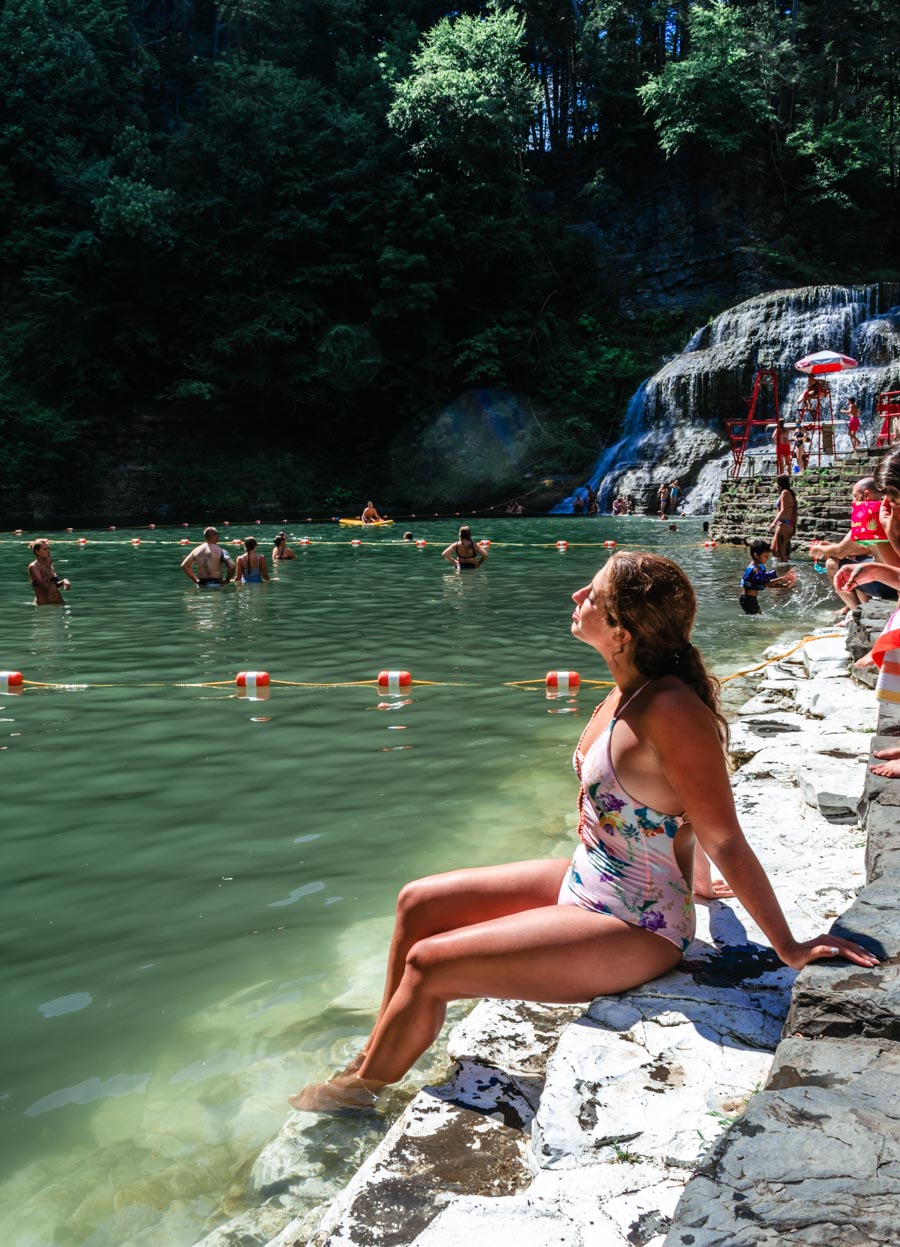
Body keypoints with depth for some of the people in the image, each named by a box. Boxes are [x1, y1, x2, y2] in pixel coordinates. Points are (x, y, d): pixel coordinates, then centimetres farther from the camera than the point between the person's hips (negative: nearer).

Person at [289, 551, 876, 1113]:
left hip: (632, 931, -9)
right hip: (586, 882, 9)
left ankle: (358, 1090, 18)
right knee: (418, 902, 8)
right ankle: (377, 1056, 28)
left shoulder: (672, 712, -28)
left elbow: (726, 841, -21)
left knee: (427, 965, -11)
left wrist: (790, 948, -13)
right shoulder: (632, 688, -2)